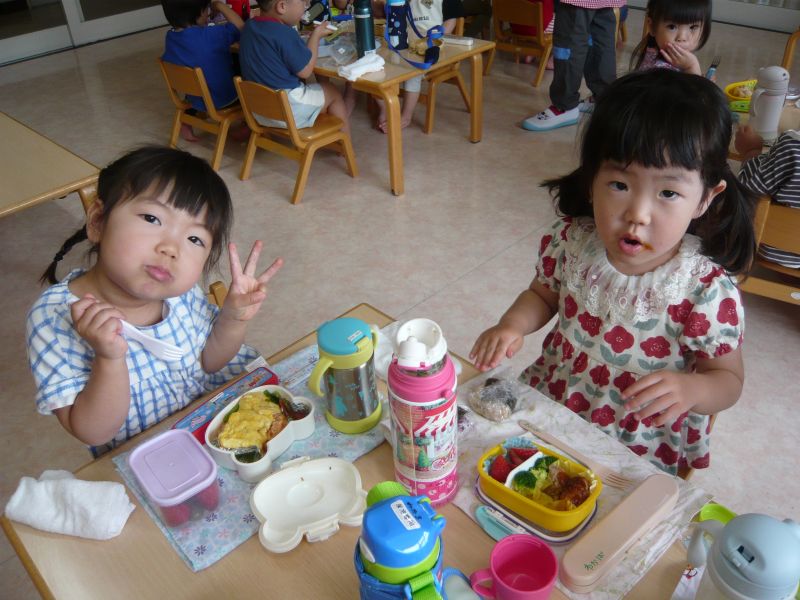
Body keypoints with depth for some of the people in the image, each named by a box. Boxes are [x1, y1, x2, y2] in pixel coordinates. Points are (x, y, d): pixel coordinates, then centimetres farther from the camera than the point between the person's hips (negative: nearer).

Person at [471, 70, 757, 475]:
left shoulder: (706, 290, -22)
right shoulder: (571, 240, -14)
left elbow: (728, 379, -8)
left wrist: (689, 389, -30)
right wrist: (513, 324, -13)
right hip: (548, 405, 3)